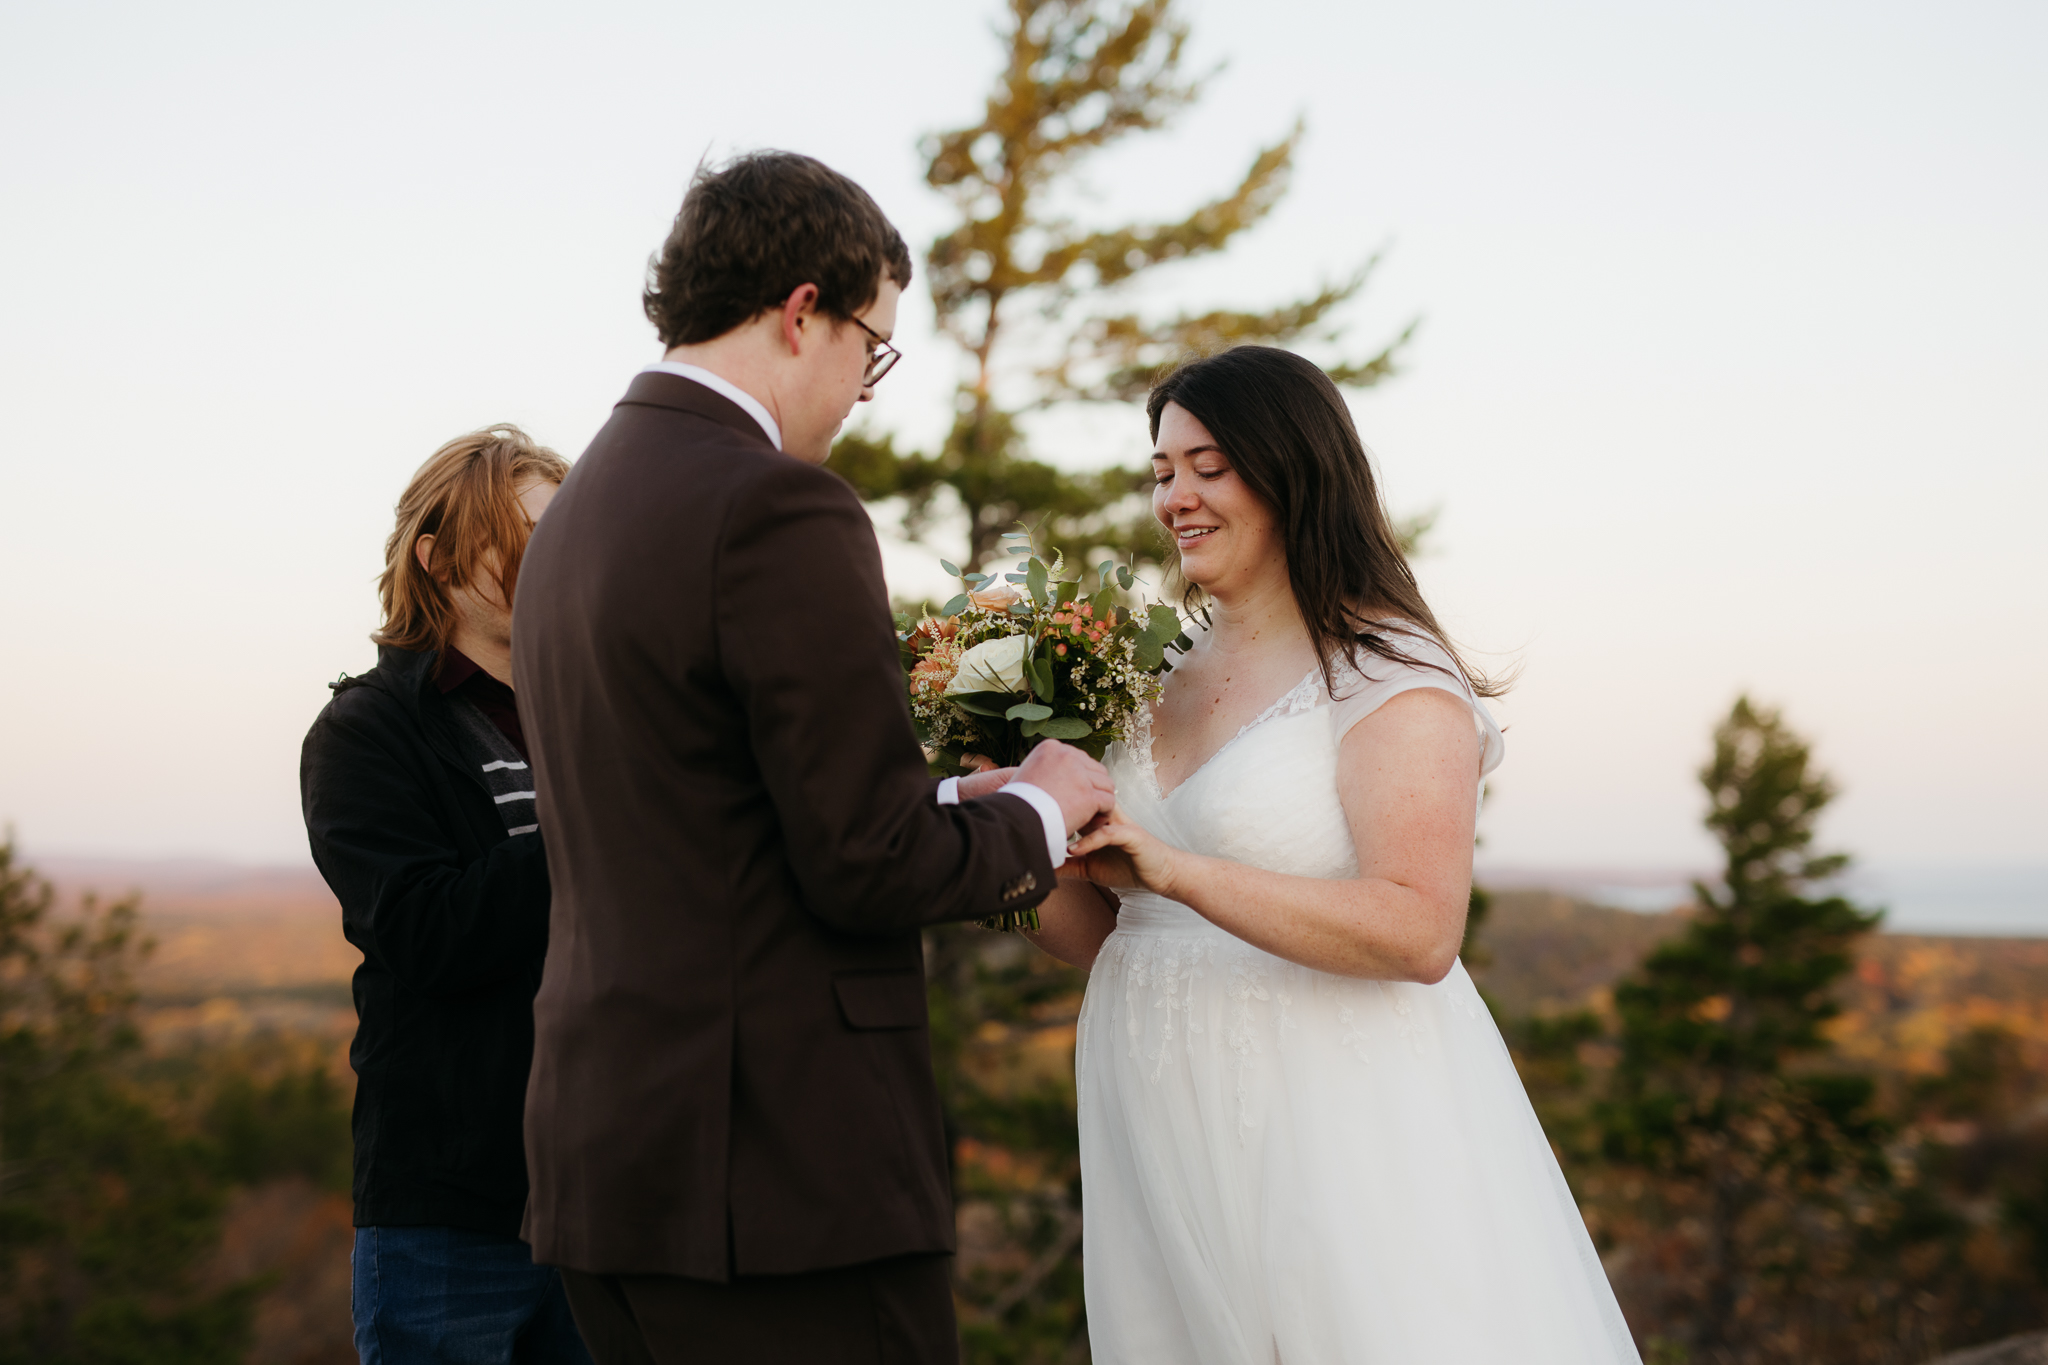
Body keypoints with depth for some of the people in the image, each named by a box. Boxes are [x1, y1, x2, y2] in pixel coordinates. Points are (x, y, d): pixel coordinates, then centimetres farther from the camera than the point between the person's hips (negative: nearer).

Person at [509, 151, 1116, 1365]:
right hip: (782, 1176, -9)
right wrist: (1034, 814, 2)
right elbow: (872, 871, -17)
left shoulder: (579, 510, 14)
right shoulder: (780, 509, -15)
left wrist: (954, 808, 17)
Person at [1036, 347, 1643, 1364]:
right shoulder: (1162, 678, 12)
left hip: (1335, 1125, -6)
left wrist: (1172, 868, -25)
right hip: (1168, 1136, 6)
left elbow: (1420, 935, -21)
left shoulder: (1391, 675, -9)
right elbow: (1105, 935, 14)